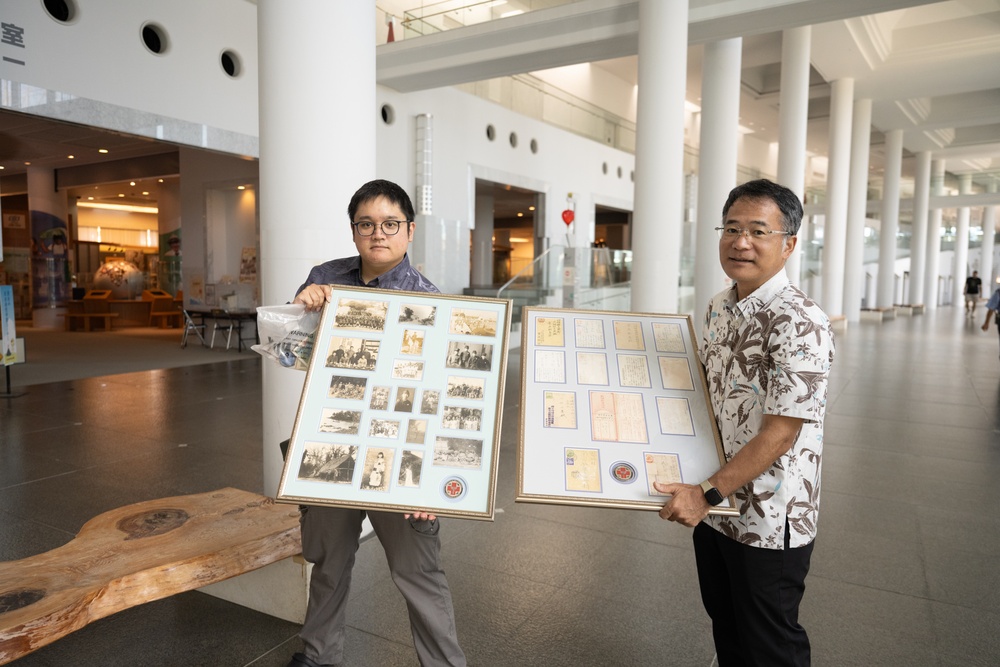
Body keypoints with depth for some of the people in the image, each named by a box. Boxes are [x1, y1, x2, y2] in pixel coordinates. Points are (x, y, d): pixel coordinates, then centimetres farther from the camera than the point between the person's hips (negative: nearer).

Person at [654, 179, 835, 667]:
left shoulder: (799, 323, -22)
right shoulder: (719, 308, 3)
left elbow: (781, 431, -23)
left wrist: (707, 493, -23)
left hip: (768, 520, -7)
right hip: (711, 506, 7)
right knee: (724, 626, 24)